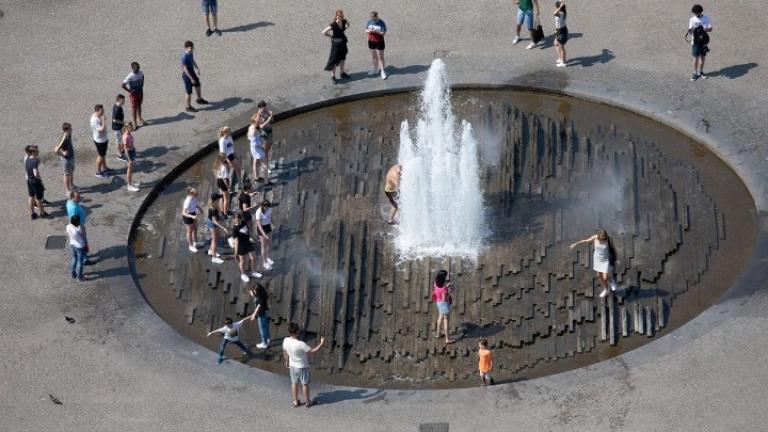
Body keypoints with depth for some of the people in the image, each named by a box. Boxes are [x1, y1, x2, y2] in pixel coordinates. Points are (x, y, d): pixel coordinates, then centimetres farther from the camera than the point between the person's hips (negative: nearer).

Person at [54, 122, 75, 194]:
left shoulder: (69, 136, -7)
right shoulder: (63, 140, -33)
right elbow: (56, 150, -36)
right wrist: (62, 154, -22)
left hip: (71, 157, 8)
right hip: (66, 159, -8)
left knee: (71, 173, 26)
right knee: (67, 175, 10)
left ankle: (71, 186, 46)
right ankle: (68, 190, 26)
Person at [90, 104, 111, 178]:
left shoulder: (99, 116, -2)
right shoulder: (94, 120, -32)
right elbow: (101, 129, -36)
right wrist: (104, 120, -34)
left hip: (104, 139, 9)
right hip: (100, 140, -9)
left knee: (103, 155, 24)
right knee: (100, 156, 6)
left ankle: (104, 168, 41)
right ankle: (98, 172, 21)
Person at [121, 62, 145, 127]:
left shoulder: (140, 73, -11)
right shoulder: (130, 77, -29)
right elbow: (123, 85, -28)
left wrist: (141, 86, 3)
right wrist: (130, 91, -20)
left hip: (140, 92, 6)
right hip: (133, 93, -6)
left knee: (139, 105, 23)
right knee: (134, 107, 6)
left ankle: (139, 118, 43)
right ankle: (135, 122, 19)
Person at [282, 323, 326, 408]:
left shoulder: (286, 341, -16)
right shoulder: (301, 344, -35)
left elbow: (285, 353, 2)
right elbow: (312, 351, -24)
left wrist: (287, 361, 20)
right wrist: (321, 344, -15)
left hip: (292, 366, 5)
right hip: (302, 367, -5)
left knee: (294, 383, 21)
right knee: (305, 384, 15)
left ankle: (295, 402, 33)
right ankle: (308, 402, 31)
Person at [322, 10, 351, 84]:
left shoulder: (344, 22, -8)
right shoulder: (333, 25, -24)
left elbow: (348, 25, 19)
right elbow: (324, 32, -24)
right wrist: (331, 36, -13)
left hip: (343, 42, 6)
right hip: (336, 44, -6)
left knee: (342, 58, 20)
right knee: (334, 60, 2)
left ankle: (342, 73, 36)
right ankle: (333, 76, 10)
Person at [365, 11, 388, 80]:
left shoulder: (381, 23, -16)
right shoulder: (370, 21, -3)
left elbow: (384, 33, -16)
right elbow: (366, 30, 5)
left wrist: (376, 32, -31)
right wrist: (368, 31, -19)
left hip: (379, 42, -5)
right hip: (371, 41, 5)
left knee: (380, 57, 0)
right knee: (373, 56, 17)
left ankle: (383, 72, 11)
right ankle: (376, 69, 34)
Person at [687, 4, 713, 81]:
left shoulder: (706, 18, -2)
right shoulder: (692, 20, -1)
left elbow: (710, 29, -4)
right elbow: (690, 30, -2)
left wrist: (705, 29, -25)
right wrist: (690, 32, -25)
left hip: (704, 41, 1)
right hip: (695, 41, -1)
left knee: (703, 57, 10)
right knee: (696, 57, -3)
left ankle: (701, 72, 26)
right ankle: (695, 73, 7)